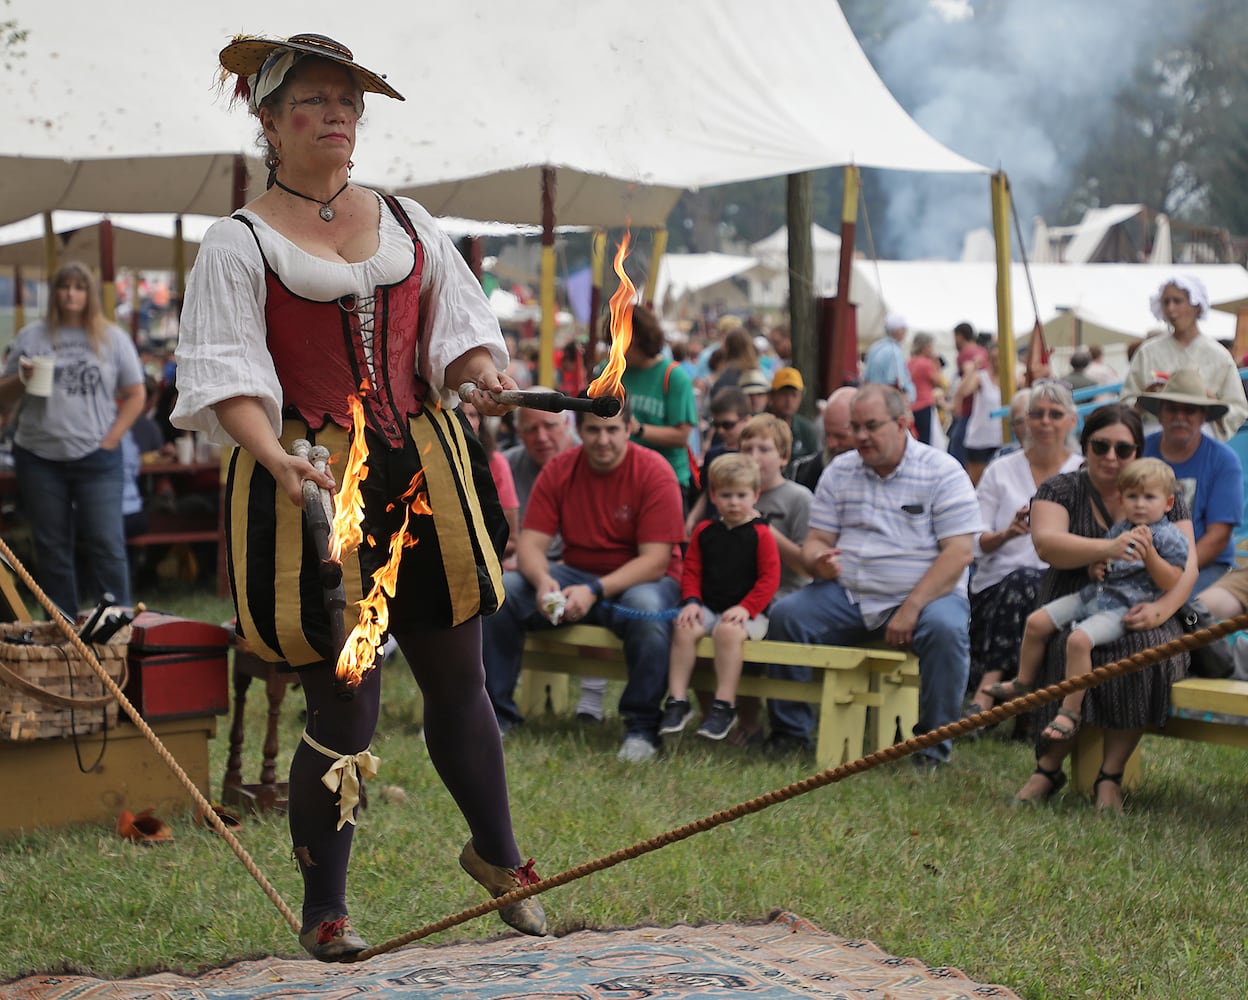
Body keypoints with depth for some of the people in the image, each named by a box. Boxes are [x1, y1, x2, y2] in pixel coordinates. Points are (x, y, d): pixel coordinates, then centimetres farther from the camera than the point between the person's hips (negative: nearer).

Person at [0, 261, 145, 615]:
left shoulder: (112, 339, 5)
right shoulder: (30, 338, 8)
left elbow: (136, 395, 6)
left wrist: (111, 440, -4)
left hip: (97, 459, -2)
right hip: (39, 458, 2)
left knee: (107, 545, -6)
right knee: (51, 549, 7)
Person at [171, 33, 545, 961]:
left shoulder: (407, 221, 11)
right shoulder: (241, 243, -2)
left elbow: (456, 329, 15)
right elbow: (226, 378, -11)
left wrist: (479, 374, -8)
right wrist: (276, 457, -28)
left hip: (424, 468, 4)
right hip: (314, 487, -4)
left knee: (458, 678, 12)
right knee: (344, 706, -2)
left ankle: (496, 851, 36)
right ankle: (324, 912, 16)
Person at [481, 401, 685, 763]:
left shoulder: (654, 472, -13)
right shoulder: (559, 470, -1)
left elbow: (655, 560, -19)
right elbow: (530, 543, -5)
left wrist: (595, 591, -30)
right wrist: (543, 580, -29)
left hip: (640, 579, -4)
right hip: (575, 573, 4)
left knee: (647, 608, -39)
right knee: (501, 591, -18)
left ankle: (642, 727, -24)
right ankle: (496, 711, -9)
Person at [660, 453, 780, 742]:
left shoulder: (760, 534, 0)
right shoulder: (704, 532, 13)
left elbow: (769, 578, -5)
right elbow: (691, 571, 13)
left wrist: (746, 608, -17)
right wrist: (691, 601, -5)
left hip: (748, 612, -4)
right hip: (708, 607, 4)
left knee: (729, 631, -35)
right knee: (684, 628, -25)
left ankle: (724, 705, -29)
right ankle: (677, 701, -22)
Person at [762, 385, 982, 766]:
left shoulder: (943, 473, -4)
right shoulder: (839, 472, 11)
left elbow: (959, 552, -12)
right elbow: (816, 540, 10)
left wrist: (911, 608, -21)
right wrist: (818, 560, -17)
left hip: (923, 594, -4)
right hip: (847, 595, 4)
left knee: (944, 628, -34)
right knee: (786, 614, -17)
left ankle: (934, 745, -19)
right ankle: (790, 731, -6)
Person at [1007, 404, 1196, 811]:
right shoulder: (1061, 490, 4)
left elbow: (1187, 565, 1)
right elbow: (1046, 543, -16)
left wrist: (1161, 608, -20)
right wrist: (1107, 548, -33)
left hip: (1134, 616, 1)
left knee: (1145, 649, -33)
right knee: (1066, 652, -34)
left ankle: (1111, 774, -23)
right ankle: (1049, 766, -17)